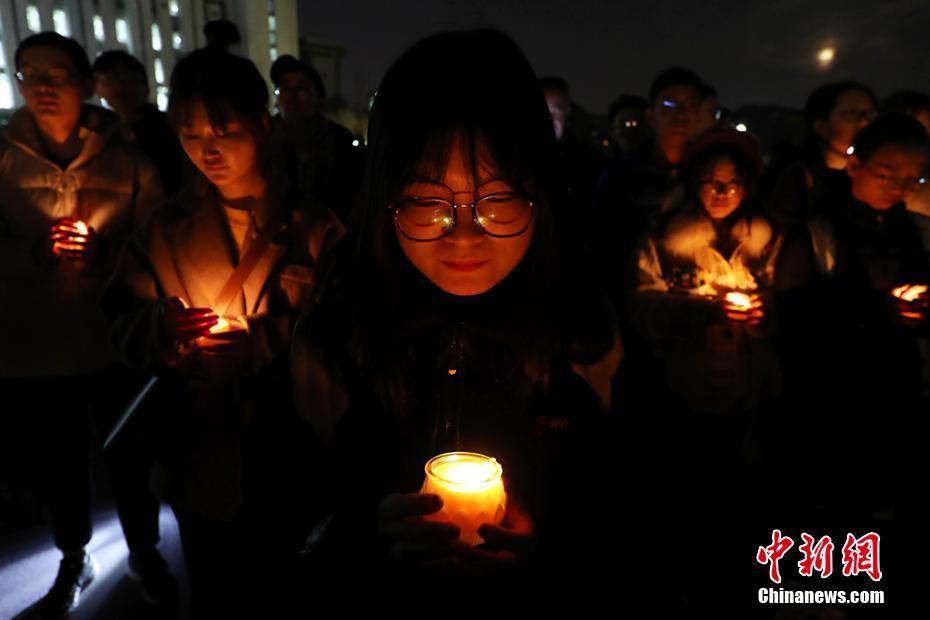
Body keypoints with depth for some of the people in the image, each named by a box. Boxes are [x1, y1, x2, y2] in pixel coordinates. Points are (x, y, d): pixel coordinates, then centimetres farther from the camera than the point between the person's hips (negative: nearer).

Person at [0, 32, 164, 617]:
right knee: (58, 461, 17)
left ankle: (145, 547, 35)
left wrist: (102, 249, -21)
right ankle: (75, 558, 40)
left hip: (117, 342, -1)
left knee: (131, 455, 10)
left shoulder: (128, 160, -3)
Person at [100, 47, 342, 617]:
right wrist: (162, 327, -20)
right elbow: (123, 324, 1)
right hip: (203, 459, 2)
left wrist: (261, 344, -23)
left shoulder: (314, 226, -5)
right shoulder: (168, 228, 3)